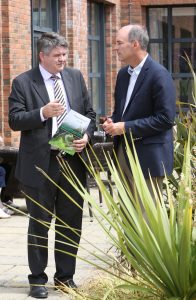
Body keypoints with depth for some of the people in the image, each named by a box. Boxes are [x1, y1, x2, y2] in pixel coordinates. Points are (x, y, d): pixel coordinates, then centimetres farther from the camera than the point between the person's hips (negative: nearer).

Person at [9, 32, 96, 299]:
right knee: (39, 224, 6)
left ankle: (65, 276, 24)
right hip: (40, 164, -4)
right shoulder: (23, 82, -4)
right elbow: (14, 120, -8)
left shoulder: (75, 77, 8)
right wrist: (43, 113, -22)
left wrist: (87, 135, -6)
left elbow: (89, 112, 13)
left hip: (73, 161, 4)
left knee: (71, 223, 10)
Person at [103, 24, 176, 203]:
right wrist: (113, 122, 1)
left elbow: (166, 118, -19)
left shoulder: (159, 75, -13)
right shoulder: (123, 73, 12)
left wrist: (126, 127, -18)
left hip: (147, 157, -8)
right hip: (123, 152, 8)